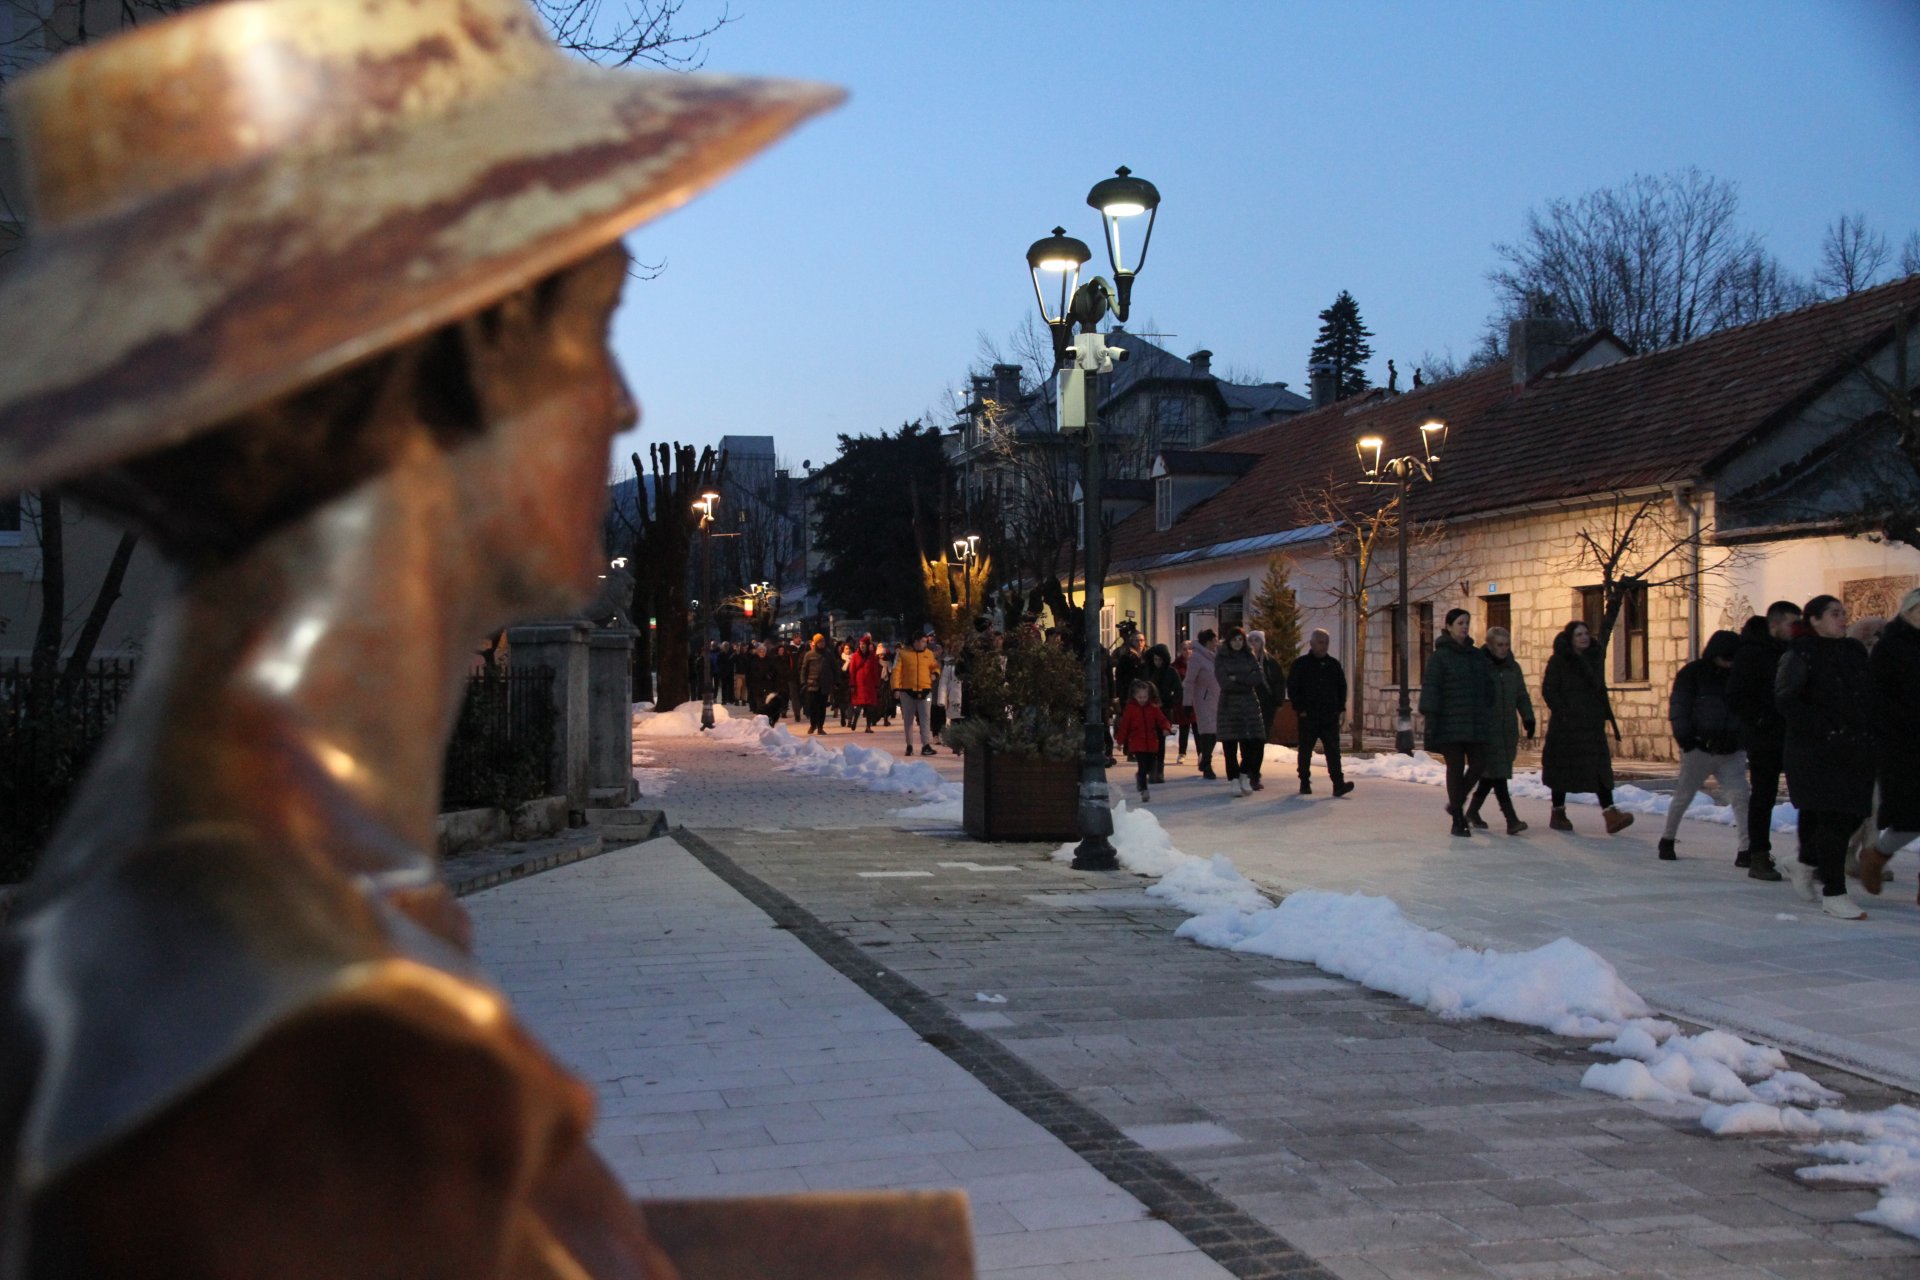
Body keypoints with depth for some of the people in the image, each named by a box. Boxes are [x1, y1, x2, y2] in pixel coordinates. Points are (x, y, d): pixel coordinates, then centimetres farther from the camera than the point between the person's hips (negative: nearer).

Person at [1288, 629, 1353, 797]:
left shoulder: (1334, 664, 12)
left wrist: (1341, 709, 10)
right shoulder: (1301, 663, 0)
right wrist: (1299, 709, -8)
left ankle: (1338, 784, -13)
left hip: (1330, 716, 2)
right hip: (1308, 716, -2)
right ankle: (1305, 783, 18)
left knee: (1333, 750, -6)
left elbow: (1342, 686, 18)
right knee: (1305, 750, 7)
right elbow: (1292, 687, -2)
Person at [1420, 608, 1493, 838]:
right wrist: (1428, 713, -19)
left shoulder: (1477, 655, 12)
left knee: (1477, 766, 3)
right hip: (1450, 723, -5)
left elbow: (1488, 687, 17)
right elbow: (1430, 687, -11)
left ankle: (1456, 804, 27)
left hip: (1476, 723, 5)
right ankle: (1458, 820, 7)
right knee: (1456, 768, -1)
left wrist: (1488, 713, 12)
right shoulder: (1440, 656, -5)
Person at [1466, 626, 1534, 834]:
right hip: (1486, 729, -6)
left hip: (1507, 729, 6)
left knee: (1490, 774, 10)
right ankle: (1511, 819, -14)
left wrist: (1528, 719, 8)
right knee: (1497, 772, -10)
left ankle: (1472, 811, 26)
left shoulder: (1513, 667, 11)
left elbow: (1522, 697, 19)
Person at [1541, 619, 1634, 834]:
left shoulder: (1593, 659, 15)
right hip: (1566, 725, -5)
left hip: (1591, 724, 5)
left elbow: (1600, 690, 20)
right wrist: (1562, 713, -17)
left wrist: (1606, 716, 12)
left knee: (1600, 767, -7)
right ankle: (1558, 814, 16)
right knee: (1563, 768, 3)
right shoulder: (1558, 661, -3)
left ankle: (1611, 815, -16)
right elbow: (1548, 690, -8)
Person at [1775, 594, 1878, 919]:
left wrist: (1871, 734, 7)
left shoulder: (1855, 652, 15)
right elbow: (1785, 699, -13)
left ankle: (1807, 863, 30)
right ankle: (1833, 893, -1)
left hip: (1857, 750, 7)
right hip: (1817, 751, -7)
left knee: (1852, 814, 7)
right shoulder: (1800, 654, -5)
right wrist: (1825, 728, -18)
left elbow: (1868, 697, 21)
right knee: (1834, 816, -8)